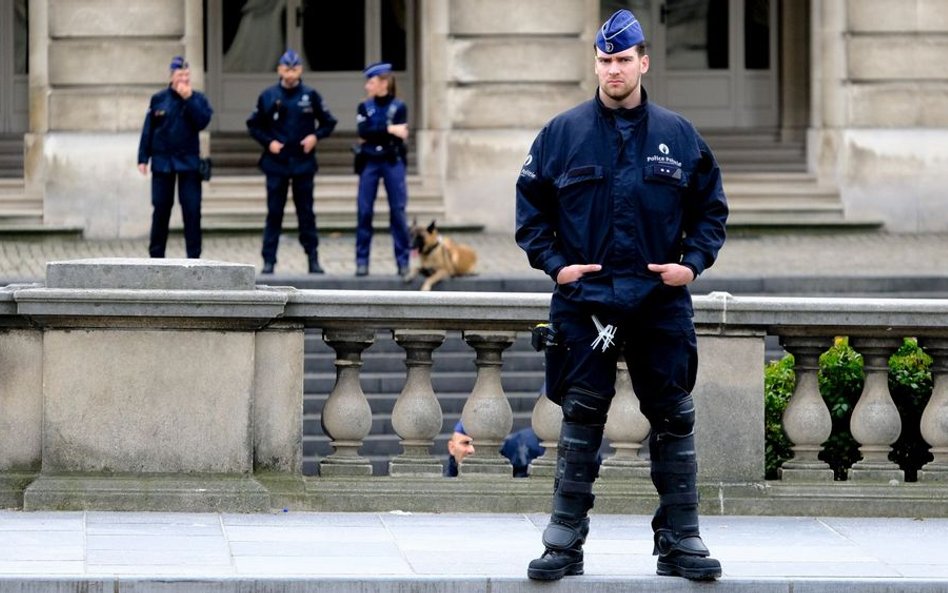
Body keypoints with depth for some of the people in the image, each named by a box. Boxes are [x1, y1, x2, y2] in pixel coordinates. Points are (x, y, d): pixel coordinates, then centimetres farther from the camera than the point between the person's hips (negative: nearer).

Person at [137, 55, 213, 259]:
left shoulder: (197, 99, 3)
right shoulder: (159, 99, 3)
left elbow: (202, 121, -14)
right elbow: (148, 130, 5)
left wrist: (188, 98, -18)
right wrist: (143, 158, 1)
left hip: (189, 162, 0)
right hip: (162, 161, 1)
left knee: (192, 210, -3)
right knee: (161, 209, 4)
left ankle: (194, 256, 1)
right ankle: (156, 255, 12)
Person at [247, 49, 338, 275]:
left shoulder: (310, 95, 2)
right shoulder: (268, 96, 1)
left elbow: (328, 123, 8)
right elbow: (254, 125, 9)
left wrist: (316, 136, -10)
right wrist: (268, 142, -7)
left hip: (303, 163, 0)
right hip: (276, 163, 0)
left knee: (306, 212, 5)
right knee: (274, 212, 1)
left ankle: (313, 258, 11)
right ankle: (269, 260, 4)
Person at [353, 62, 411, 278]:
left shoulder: (398, 107, 1)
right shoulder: (364, 107, 8)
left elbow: (399, 136, -9)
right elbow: (363, 132, -9)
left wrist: (373, 136, -7)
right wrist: (389, 130, -16)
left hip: (392, 162, -2)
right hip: (369, 163, 2)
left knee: (398, 211, -2)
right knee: (365, 211, -1)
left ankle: (403, 261, 3)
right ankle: (362, 261, 4)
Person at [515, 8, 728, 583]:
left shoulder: (679, 135, 4)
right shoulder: (564, 133, 1)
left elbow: (711, 207, 11)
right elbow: (531, 206, 6)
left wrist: (693, 261, -4)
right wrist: (554, 262, -6)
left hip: (661, 302, 1)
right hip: (584, 301, -1)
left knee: (674, 419, 3)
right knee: (581, 418, 0)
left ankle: (681, 540, 11)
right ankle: (565, 541, 5)